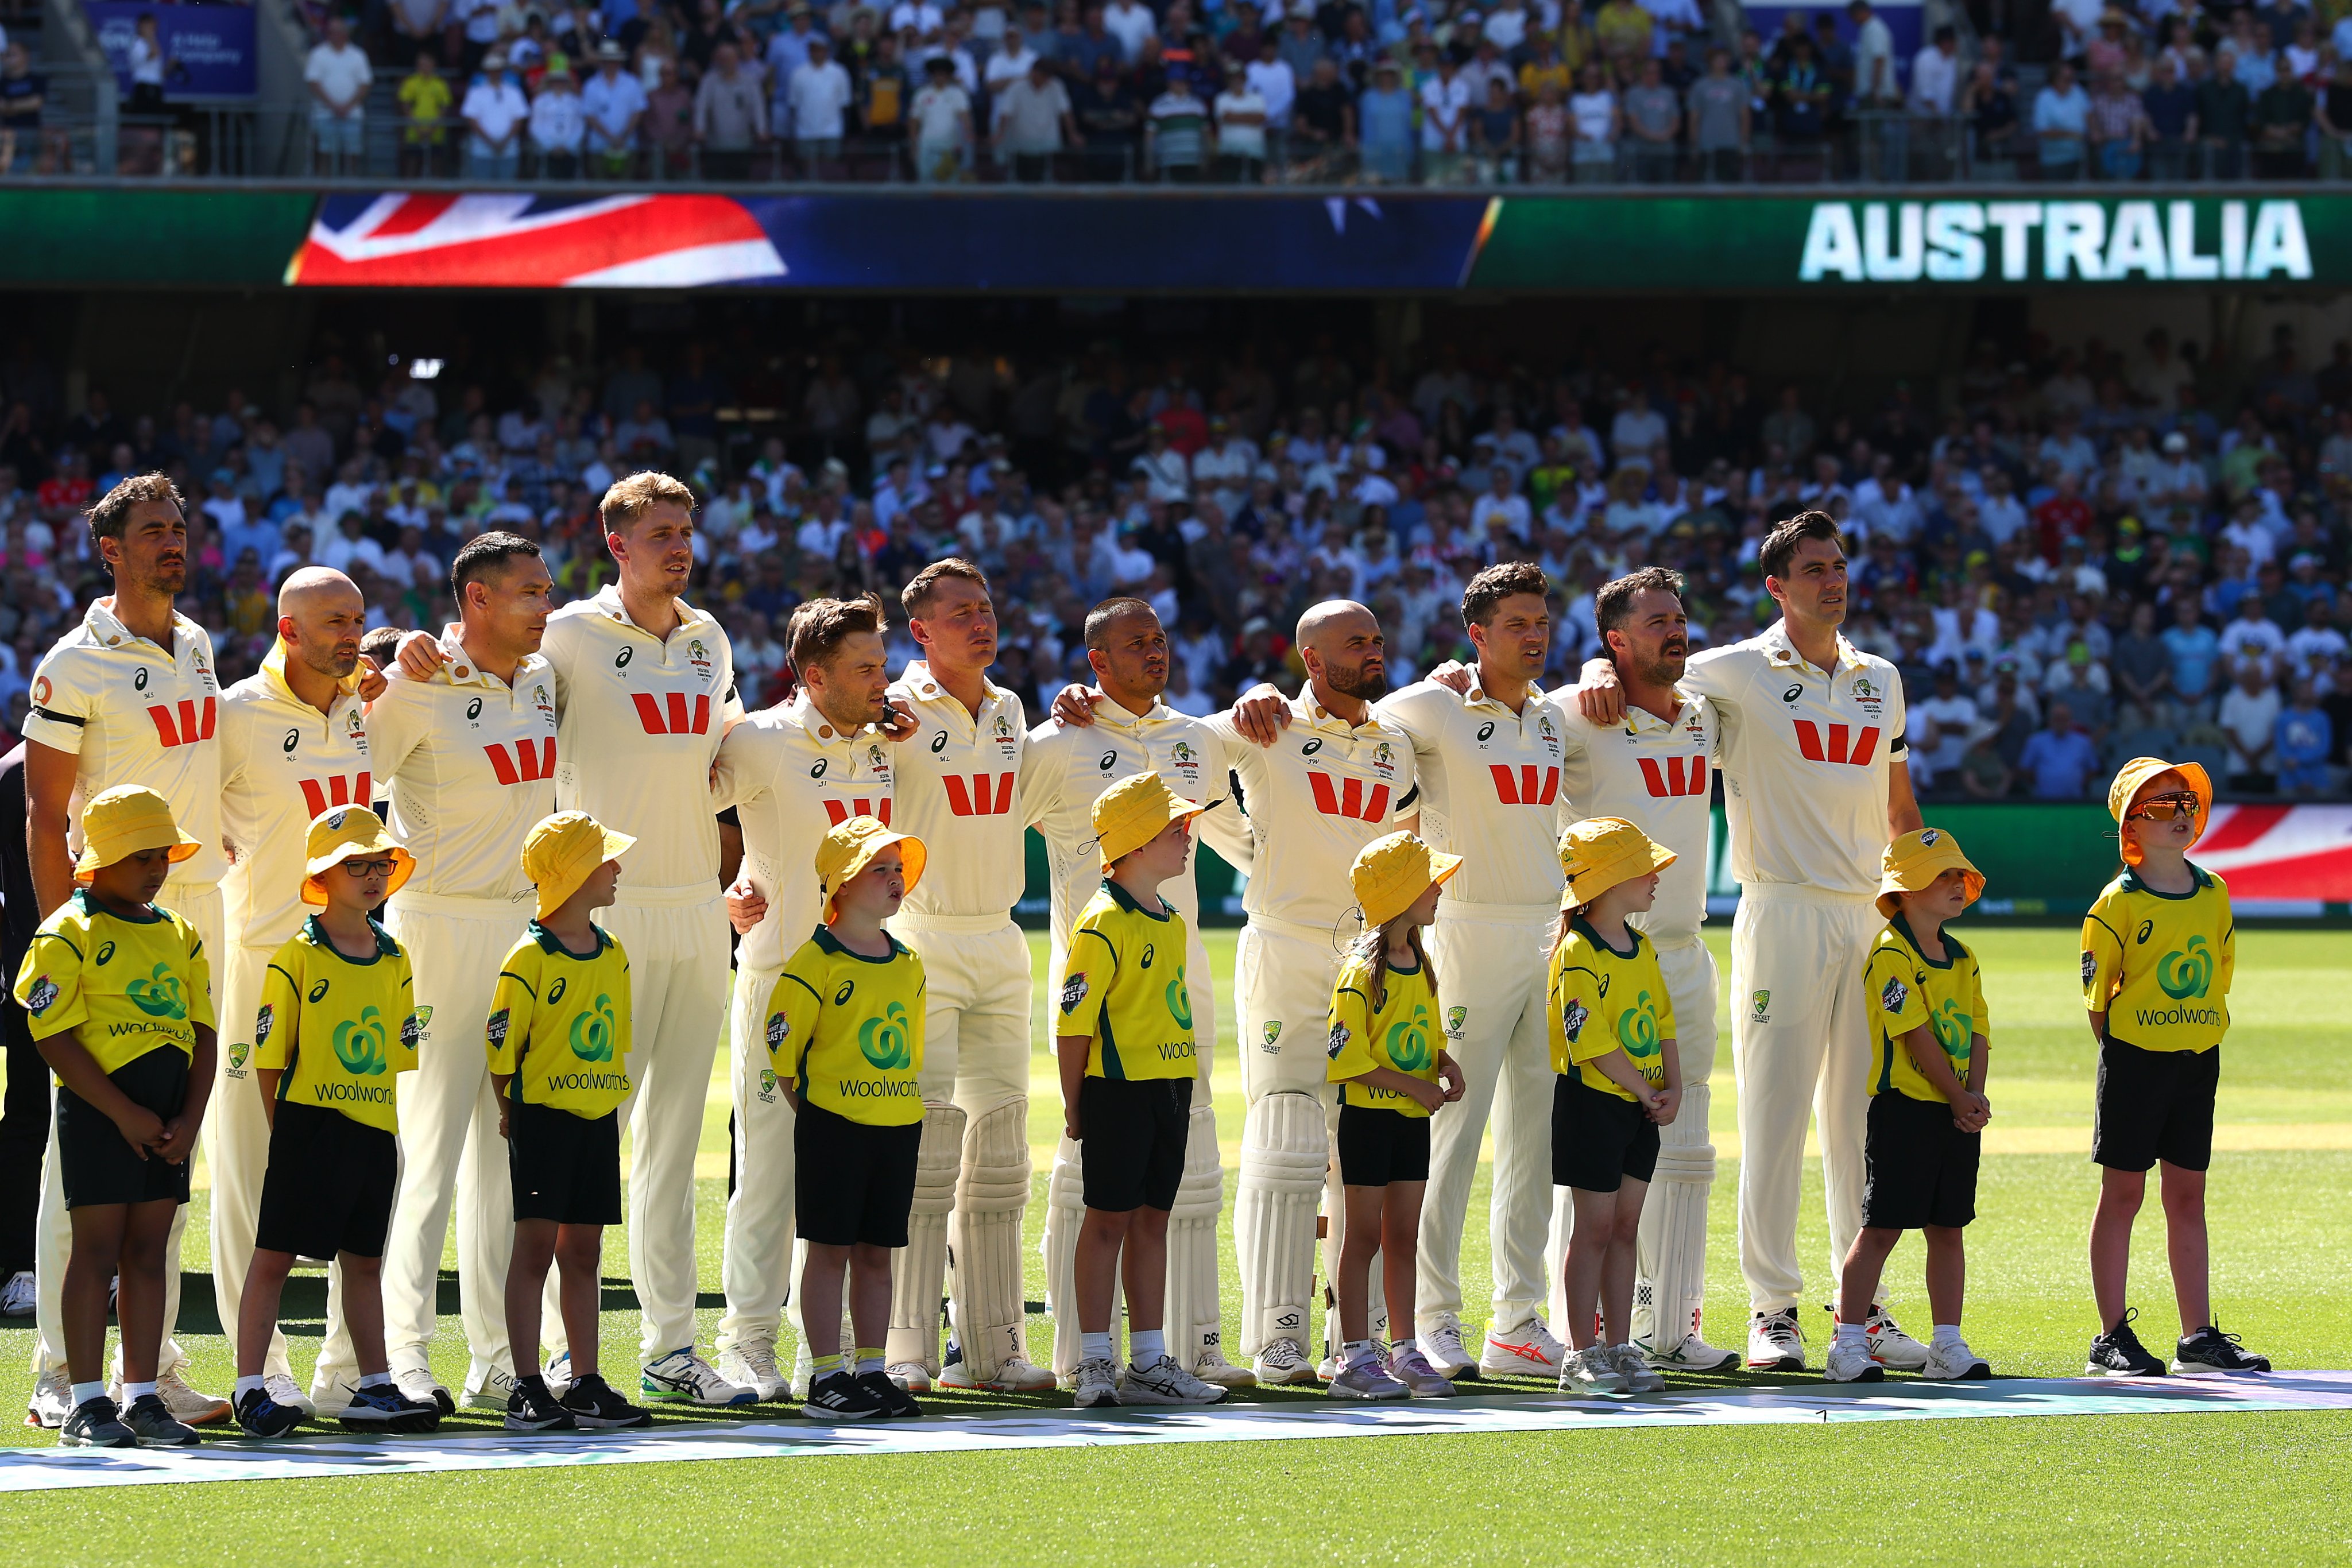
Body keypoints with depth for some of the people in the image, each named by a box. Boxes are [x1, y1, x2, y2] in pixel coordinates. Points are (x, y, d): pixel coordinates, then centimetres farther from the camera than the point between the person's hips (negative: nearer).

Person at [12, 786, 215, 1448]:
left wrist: (189, 1120, -1)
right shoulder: (68, 935, -6)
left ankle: (142, 1396, 11)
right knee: (97, 1249, -4)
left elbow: (203, 1033, 13)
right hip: (99, 1110, -6)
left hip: (167, 1118, 6)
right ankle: (88, 1402, -1)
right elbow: (56, 1039, -12)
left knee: (149, 1253, 8)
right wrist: (125, 1113, -15)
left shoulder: (181, 937, 13)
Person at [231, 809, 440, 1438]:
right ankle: (251, 1388, 0)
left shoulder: (394, 961, 10)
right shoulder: (297, 958, -7)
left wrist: (381, 1118, 7)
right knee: (273, 1256, -3)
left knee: (364, 1261, 13)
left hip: (375, 1130, 6)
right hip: (309, 1126, -6)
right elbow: (269, 1058, -7)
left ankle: (374, 1389, 19)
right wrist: (286, 1135, -7)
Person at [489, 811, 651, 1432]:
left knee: (584, 1251, 9)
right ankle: (527, 1388, -5)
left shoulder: (613, 955, 9)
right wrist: (515, 1118, -4)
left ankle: (586, 1385, 13)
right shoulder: (530, 959, -12)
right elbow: (502, 1045, -9)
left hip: (598, 1118, 6)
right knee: (536, 1245, -6)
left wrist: (607, 1103, 10)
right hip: (543, 1117, -6)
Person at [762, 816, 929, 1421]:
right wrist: (816, 1115, -6)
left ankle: (871, 1371, 14)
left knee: (877, 1251, 9)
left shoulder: (908, 965, 11)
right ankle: (825, 1377, 1)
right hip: (833, 1122, -6)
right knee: (830, 1249, -2)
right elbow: (782, 1047, -8)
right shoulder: (817, 962, -9)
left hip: (899, 1122, 6)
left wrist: (904, 1107, 10)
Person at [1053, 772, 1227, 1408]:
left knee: (1152, 1218, 10)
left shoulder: (1171, 923, 13)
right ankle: (1094, 1363, 2)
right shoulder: (1103, 924, -14)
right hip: (1119, 1087, -8)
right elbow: (1073, 1021, -14)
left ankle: (1149, 1364, 14)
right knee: (1110, 1219, -3)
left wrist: (1181, 1093, 17)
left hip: (1170, 1086, 8)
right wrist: (1075, 1108, -13)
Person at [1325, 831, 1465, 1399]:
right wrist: (1415, 1085, -20)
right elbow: (1350, 1062, -18)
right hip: (1368, 1116, -7)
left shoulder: (1421, 963, 9)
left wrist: (1445, 1065, -2)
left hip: (1413, 1118, 7)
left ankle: (1405, 1352, 16)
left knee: (1404, 1236, 11)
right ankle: (1356, 1357, 2)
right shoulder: (1362, 973, -15)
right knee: (1364, 1236, -2)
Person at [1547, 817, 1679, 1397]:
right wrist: (1648, 1092, -14)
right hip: (1593, 1104, -8)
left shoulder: (1642, 950, 11)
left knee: (1626, 1226, 9)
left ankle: (1620, 1348, 14)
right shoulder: (1578, 954, -16)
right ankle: (1582, 1355, 2)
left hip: (1641, 1108, 8)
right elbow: (1593, 1043, -20)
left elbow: (1663, 1022, 14)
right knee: (1595, 1228, -4)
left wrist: (1673, 1088, -1)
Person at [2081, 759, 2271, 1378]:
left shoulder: (2214, 894, 7)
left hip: (2198, 1060, 5)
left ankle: (2198, 1338, 12)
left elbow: (2219, 975, 14)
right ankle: (2113, 1338, 4)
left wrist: (2198, 1041, 7)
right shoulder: (2118, 903, -9)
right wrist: (2122, 1059, -6)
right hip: (2134, 1055, -5)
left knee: (2188, 1197, 9)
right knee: (2122, 1193, 0)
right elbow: (2096, 995, -7)